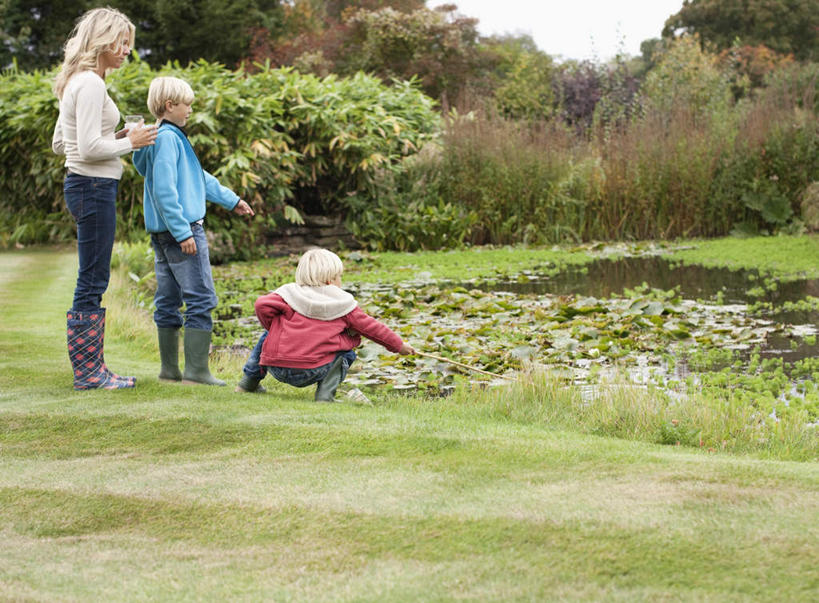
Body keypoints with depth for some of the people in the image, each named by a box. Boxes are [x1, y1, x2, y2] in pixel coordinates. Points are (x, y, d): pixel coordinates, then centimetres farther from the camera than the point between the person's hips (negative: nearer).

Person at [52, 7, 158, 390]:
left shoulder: (78, 82, 16)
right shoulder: (90, 83, -15)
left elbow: (59, 144, 20)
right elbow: (89, 148, -22)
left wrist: (114, 138, 13)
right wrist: (130, 142, -8)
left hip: (86, 186, 11)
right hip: (93, 187, -11)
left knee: (92, 283, 13)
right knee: (92, 283, -4)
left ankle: (91, 369, 19)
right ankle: (88, 373, 2)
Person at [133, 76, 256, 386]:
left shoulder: (172, 137, 16)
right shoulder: (167, 138, -14)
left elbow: (198, 176, 27)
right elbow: (164, 191, -21)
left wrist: (231, 200, 36)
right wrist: (183, 232, -22)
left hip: (163, 234, 10)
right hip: (181, 230, -10)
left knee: (168, 302, 12)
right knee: (201, 300, -8)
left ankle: (170, 368, 17)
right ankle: (196, 370, -9)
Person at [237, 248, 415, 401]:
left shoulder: (291, 293, 8)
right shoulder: (343, 305, 7)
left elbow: (263, 304, -6)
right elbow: (371, 327, 14)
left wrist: (274, 329, 12)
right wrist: (398, 346, 28)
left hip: (277, 369, 3)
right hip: (312, 373, -3)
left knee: (268, 337, 34)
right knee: (347, 354, 22)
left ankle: (249, 381, 31)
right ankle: (326, 392, 0)